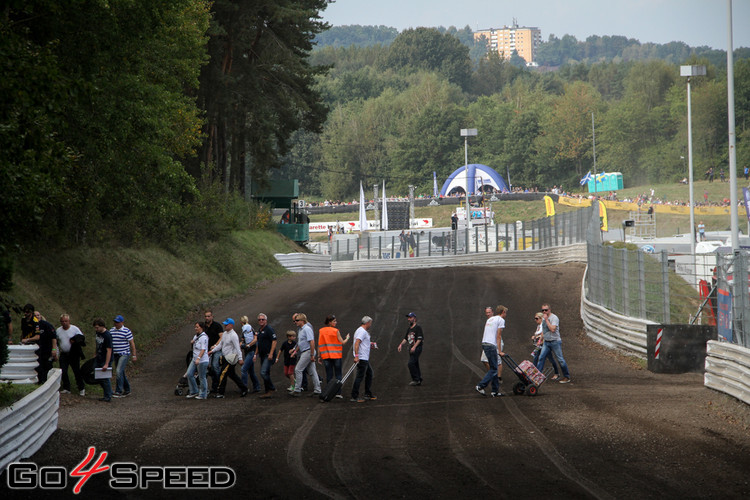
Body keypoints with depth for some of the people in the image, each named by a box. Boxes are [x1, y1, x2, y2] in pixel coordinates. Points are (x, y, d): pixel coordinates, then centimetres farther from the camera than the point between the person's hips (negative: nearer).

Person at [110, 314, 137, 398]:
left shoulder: (126, 331, -9)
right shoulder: (111, 330, 9)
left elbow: (132, 343, -7)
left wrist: (134, 355, -9)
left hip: (124, 354, -7)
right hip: (115, 355, 7)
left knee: (119, 372, -17)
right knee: (121, 373, 11)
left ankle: (118, 391, -15)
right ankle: (127, 391, 21)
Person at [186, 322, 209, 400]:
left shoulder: (204, 337, -15)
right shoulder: (195, 336, 13)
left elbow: (203, 349, -23)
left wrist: (198, 358, -33)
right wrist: (192, 342, 6)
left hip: (202, 361, -9)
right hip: (194, 360, 9)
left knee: (202, 378, -2)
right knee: (189, 374, 5)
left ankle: (203, 395, 8)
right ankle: (194, 392, 17)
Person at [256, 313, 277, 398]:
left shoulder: (269, 329, -10)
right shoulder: (259, 330, 17)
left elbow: (274, 341, -16)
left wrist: (271, 354, -22)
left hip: (268, 355, -9)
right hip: (262, 355, 9)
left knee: (263, 372, -18)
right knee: (265, 373, 10)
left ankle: (271, 389, -7)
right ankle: (268, 392, 15)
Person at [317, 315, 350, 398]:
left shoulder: (321, 331, 3)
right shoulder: (336, 331, -8)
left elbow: (319, 345, 3)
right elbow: (342, 343, -2)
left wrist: (319, 356, 8)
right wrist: (347, 338, 19)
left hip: (326, 356, 3)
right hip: (336, 355, -3)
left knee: (329, 375, 6)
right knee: (338, 375, 4)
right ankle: (338, 392, 0)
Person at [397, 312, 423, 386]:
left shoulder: (418, 327, -8)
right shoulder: (409, 329, 18)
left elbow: (419, 339, -16)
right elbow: (405, 339, 23)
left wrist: (414, 347, -26)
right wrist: (401, 345, 6)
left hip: (417, 348, -9)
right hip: (411, 349, 9)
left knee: (411, 363, -17)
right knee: (415, 365, 11)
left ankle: (416, 379, -12)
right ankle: (419, 380, 16)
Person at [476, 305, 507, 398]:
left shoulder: (490, 319, 23)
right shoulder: (501, 320, -1)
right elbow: (498, 336, -7)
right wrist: (500, 351, -6)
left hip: (484, 344, 9)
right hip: (491, 345, -9)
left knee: (493, 368, 11)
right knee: (493, 369, -6)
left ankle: (495, 391, 10)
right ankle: (480, 386, -14)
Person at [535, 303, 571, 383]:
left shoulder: (554, 318, -15)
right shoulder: (543, 318, 11)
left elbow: (552, 329, -29)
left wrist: (546, 319, -25)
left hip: (555, 341, -7)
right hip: (546, 342, 7)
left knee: (560, 359, -2)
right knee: (541, 357, -3)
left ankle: (567, 377, 8)